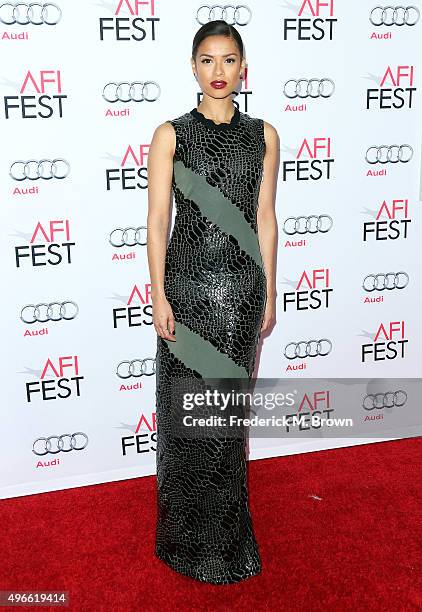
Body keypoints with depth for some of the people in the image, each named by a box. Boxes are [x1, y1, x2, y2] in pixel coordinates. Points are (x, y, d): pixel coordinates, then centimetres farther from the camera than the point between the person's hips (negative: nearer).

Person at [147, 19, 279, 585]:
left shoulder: (263, 135, 6)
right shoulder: (170, 134, -1)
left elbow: (265, 218, 7)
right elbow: (158, 219, -4)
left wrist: (269, 292, 6)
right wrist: (159, 296, -9)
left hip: (243, 285, 2)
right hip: (188, 283, -2)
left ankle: (225, 528, 30)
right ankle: (191, 537, 25)